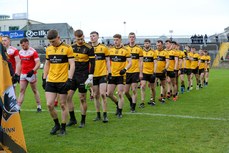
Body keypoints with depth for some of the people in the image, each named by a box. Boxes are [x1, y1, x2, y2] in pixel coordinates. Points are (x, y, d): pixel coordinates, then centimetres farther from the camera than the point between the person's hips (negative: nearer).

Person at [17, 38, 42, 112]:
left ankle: (39, 106, 18)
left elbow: (38, 64, -15)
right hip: (23, 74, 5)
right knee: (21, 91, 2)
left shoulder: (33, 52, -12)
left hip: (31, 74, -5)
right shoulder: (20, 52, 8)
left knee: (35, 91, 6)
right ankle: (18, 108, 0)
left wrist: (32, 71, -29)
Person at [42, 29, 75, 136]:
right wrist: (44, 79, 13)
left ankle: (63, 128, 18)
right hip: (50, 81, 4)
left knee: (63, 105, 4)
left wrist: (69, 79, -16)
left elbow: (72, 65, -8)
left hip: (62, 82, -4)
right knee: (49, 104, -2)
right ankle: (56, 124, 21)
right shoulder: (48, 49, 9)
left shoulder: (67, 48, -6)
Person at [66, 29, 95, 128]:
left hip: (83, 76, -5)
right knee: (68, 96, 0)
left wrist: (90, 77, -12)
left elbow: (92, 63, -7)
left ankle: (83, 121, 15)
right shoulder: (72, 47, 7)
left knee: (82, 99, 1)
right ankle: (72, 119, 14)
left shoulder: (89, 48, -7)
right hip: (73, 75, 5)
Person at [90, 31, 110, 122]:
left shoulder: (104, 48, 1)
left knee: (102, 94, -10)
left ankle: (105, 115, -2)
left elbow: (107, 61, 4)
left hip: (102, 74, -3)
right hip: (93, 75, 3)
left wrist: (109, 72, -3)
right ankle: (98, 115, 17)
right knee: (95, 96, 7)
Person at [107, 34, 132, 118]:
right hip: (112, 75, 4)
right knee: (109, 94, 4)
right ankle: (118, 103, 32)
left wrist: (125, 69, -19)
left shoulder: (125, 50, -3)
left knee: (120, 94, -5)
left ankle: (120, 112, 8)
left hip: (120, 75, -4)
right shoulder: (110, 50, 8)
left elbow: (130, 62, -2)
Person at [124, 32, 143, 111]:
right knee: (126, 91, 5)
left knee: (134, 90, -5)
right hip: (127, 72, 3)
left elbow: (140, 61, 2)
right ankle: (131, 101, 32)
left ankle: (133, 107, 6)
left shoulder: (139, 48, 2)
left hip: (135, 72, -2)